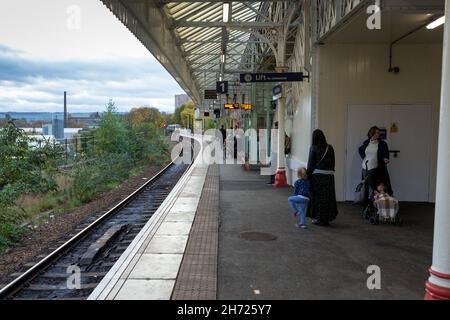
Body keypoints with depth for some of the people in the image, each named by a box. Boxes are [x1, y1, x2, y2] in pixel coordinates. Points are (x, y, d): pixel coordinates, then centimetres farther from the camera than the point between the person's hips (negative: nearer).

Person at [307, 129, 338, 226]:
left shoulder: (314, 148, -5)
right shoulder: (330, 148, 5)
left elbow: (310, 163, -4)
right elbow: (333, 162, 9)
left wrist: (308, 174, 4)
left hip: (317, 174, -3)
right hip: (329, 174, 4)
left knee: (318, 197, 5)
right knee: (328, 196, 10)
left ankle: (319, 219, 10)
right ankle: (327, 218, 17)